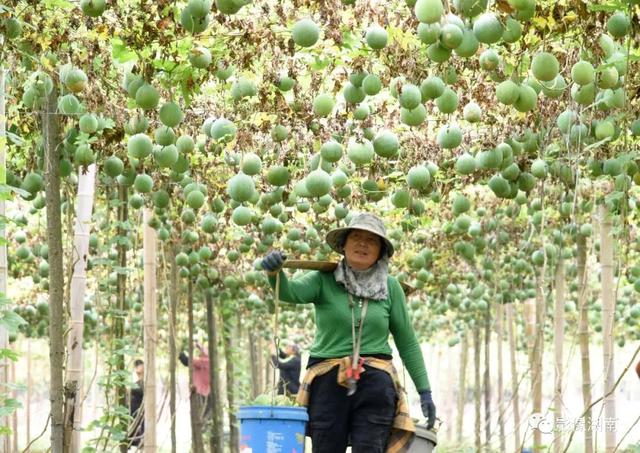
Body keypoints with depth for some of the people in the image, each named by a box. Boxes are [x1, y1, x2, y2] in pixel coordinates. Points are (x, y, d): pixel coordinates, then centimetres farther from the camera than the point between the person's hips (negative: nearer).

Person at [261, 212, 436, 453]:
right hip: (328, 381, 0)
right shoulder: (324, 280, 3)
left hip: (374, 382, 1)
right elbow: (289, 292, -17)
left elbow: (407, 342, 12)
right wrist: (274, 271, -39)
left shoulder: (390, 287, 7)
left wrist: (424, 391, 9)